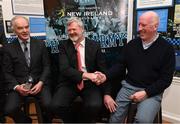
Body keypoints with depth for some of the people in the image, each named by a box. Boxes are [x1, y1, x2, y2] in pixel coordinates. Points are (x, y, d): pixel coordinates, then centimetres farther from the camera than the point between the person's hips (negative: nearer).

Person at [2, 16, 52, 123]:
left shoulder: (40, 44, 6)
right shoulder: (9, 48, 4)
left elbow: (46, 66, 4)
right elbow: (7, 73, 4)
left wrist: (40, 83, -10)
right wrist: (16, 87, -13)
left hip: (38, 83, 0)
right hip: (19, 85, 1)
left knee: (48, 105, -24)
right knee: (10, 109, -22)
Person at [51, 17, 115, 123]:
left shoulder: (94, 46, 3)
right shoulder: (64, 45, 2)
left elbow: (103, 70, 2)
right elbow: (64, 69, -12)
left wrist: (107, 94, -7)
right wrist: (86, 75, -27)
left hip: (90, 83, 0)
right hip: (69, 83, 1)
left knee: (95, 105, -28)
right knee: (56, 106, -24)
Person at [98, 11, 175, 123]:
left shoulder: (167, 48, -4)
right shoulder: (132, 44, 5)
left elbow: (166, 78, -6)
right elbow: (121, 65, 7)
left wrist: (145, 92, -15)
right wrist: (106, 76, -10)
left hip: (152, 91, -2)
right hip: (129, 87, 3)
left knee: (143, 120, -24)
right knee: (115, 117, -9)